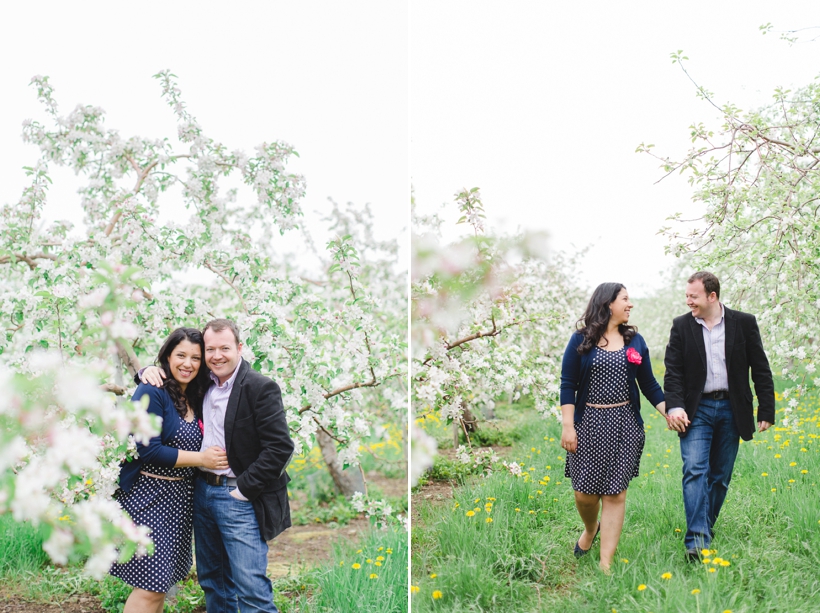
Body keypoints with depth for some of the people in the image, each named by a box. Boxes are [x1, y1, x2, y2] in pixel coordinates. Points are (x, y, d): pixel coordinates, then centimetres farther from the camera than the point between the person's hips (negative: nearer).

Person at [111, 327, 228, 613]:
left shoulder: (194, 398, 11)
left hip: (180, 499, 8)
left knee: (163, 580, 13)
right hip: (150, 497, -8)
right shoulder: (152, 393, -13)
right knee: (150, 586, -8)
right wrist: (200, 458, -15)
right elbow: (149, 450, -18)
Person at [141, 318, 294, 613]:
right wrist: (149, 372, 0)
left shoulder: (261, 388, -12)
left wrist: (244, 489, -16)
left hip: (239, 498, -7)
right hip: (202, 491, 7)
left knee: (251, 588, -9)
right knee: (212, 582, 17)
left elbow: (280, 448, -17)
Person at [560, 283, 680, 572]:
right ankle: (590, 529, 35)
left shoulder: (634, 340, 8)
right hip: (589, 422, -2)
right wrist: (567, 426, -10)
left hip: (624, 423, 2)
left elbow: (648, 384, 11)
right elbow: (567, 385, -3)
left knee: (615, 494, 0)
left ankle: (605, 564, 6)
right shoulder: (581, 340, -2)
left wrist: (669, 412, -3)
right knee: (585, 492, 1)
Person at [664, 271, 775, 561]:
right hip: (697, 410, -1)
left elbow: (761, 370, 2)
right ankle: (696, 540, -18)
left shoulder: (744, 323, -1)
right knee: (695, 471, -14)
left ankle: (705, 529, 24)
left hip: (731, 410, 1)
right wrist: (674, 405, -15)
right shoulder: (682, 326, 1)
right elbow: (673, 371, -1)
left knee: (720, 476, 8)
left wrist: (766, 411, -1)